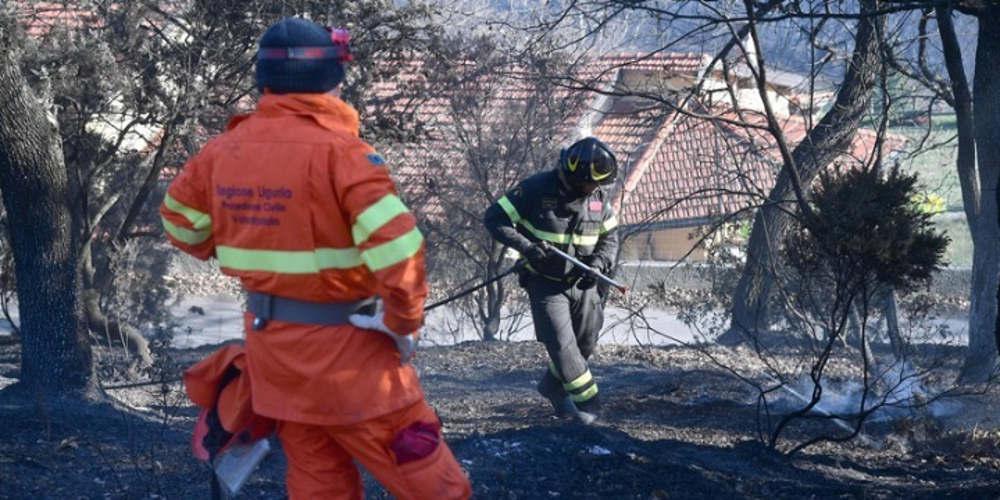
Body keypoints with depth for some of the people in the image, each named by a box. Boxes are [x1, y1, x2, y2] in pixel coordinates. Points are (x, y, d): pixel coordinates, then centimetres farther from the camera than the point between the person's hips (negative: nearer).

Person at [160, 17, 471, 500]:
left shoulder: (226, 149, 1)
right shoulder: (339, 150, -19)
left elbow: (180, 220, 17)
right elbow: (396, 247, -27)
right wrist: (404, 322, -11)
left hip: (268, 341, 7)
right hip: (341, 347, -7)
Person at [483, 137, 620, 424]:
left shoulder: (599, 197, -3)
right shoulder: (537, 190, -18)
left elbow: (610, 237, 9)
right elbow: (494, 218, -15)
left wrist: (599, 263, -12)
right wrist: (526, 246, -27)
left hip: (582, 283, 5)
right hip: (545, 282, -5)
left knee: (586, 343, 10)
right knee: (561, 342, -12)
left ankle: (553, 386, 33)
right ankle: (587, 401, -2)